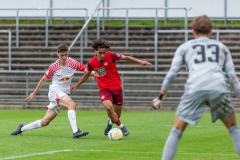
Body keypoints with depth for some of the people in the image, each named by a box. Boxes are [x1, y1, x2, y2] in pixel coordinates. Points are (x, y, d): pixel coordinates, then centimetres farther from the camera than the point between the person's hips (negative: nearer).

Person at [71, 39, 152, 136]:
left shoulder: (111, 55, -13)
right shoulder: (92, 63, -6)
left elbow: (126, 58, -6)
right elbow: (87, 75, 14)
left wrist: (140, 62, -15)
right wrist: (77, 85, 23)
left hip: (116, 87, 0)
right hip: (104, 89, 0)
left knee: (117, 114, 10)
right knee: (108, 107, -28)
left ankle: (111, 122, 47)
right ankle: (121, 126, -8)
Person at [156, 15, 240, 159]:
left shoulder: (185, 47, 24)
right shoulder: (221, 47, 28)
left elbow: (173, 72, 15)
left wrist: (163, 90, 26)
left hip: (195, 88, -1)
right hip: (219, 88, 1)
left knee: (177, 131, 8)